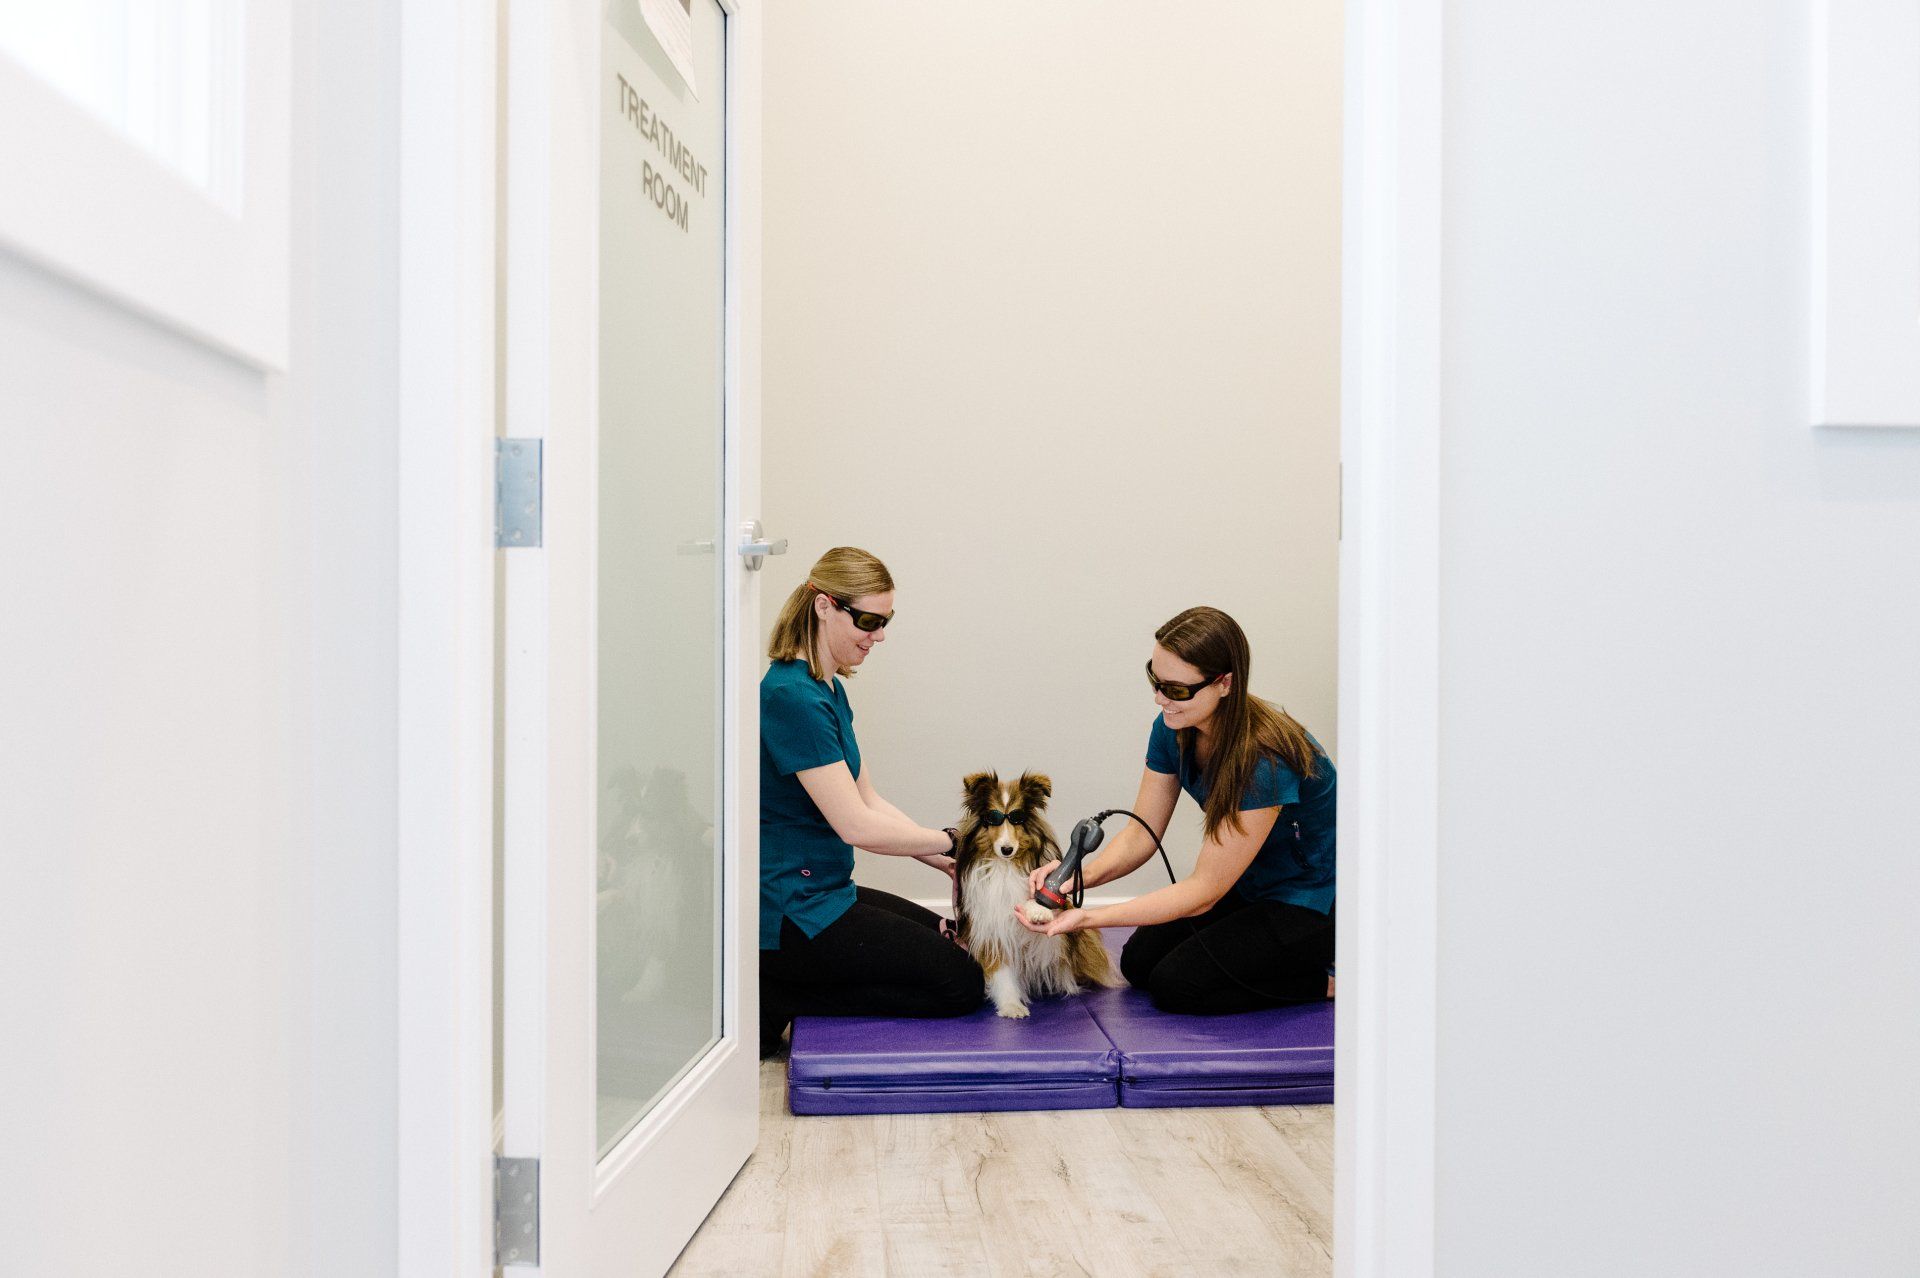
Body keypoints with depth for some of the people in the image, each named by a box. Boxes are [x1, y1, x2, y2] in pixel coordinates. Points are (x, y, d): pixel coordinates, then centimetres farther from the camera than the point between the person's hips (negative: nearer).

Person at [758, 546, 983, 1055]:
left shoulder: (828, 690, 11)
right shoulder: (792, 696, -21)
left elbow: (869, 801, 12)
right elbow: (855, 824, -22)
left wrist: (947, 862, 3)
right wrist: (952, 842, -11)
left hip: (824, 893, 10)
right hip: (791, 912, -10)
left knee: (952, 938, 25)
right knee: (961, 983, -6)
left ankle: (776, 984, 12)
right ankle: (773, 999, -5)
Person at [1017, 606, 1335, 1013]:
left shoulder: (1264, 761, -34)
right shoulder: (1173, 729, -11)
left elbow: (1204, 889, -30)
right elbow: (1141, 834, -5)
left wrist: (1089, 917, -36)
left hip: (1309, 900, -8)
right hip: (1248, 885, 8)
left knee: (1175, 985, -16)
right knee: (1139, 962, 1)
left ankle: (1332, 980, -2)